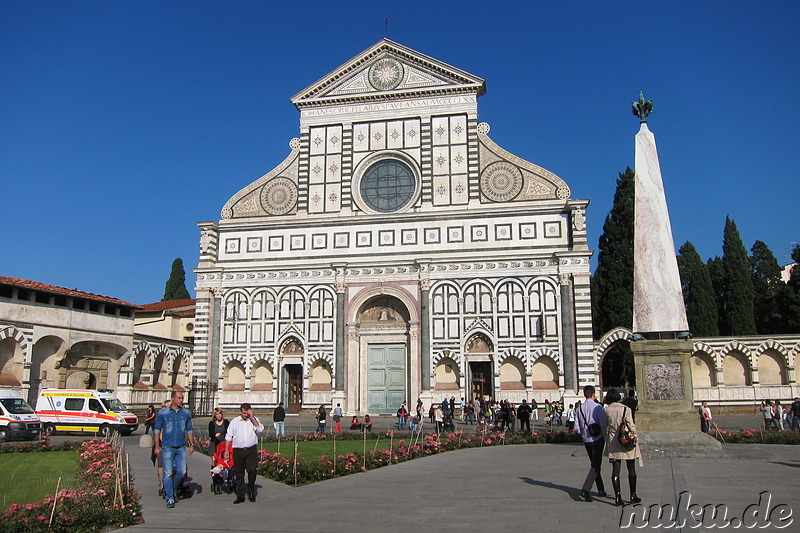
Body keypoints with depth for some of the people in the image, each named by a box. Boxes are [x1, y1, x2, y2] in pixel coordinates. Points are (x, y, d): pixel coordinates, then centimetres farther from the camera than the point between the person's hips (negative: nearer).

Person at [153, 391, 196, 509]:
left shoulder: (186, 413, 9)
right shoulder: (163, 413, 1)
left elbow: (189, 430, 16)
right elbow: (157, 430, 4)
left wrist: (192, 444, 11)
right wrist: (157, 446, -2)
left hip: (181, 447, 3)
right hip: (167, 447, -3)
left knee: (182, 472, 0)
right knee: (168, 474, -2)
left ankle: (174, 489, 26)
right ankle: (169, 498, 7)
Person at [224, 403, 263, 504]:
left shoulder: (254, 420, 9)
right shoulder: (234, 422, 11)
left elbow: (260, 429, -9)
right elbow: (228, 436, 14)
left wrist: (252, 417, -9)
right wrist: (226, 450, 8)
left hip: (251, 450, -1)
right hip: (238, 450, 1)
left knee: (252, 470, -13)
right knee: (239, 473, 5)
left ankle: (251, 491, 9)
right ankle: (240, 495, 14)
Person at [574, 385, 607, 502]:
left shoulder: (580, 408, 4)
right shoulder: (597, 407, -11)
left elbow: (578, 427, 6)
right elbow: (603, 424, -15)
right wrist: (605, 438, -3)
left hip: (586, 440, 5)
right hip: (597, 439, -5)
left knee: (595, 464, 18)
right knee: (595, 466, -3)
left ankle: (601, 490, 25)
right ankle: (585, 489, -17)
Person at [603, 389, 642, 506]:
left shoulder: (607, 410, -2)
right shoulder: (626, 409, -10)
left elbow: (605, 427, 6)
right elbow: (631, 426, -9)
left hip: (613, 442, 2)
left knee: (615, 470, 4)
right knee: (631, 469, 13)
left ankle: (618, 497, 0)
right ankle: (633, 496, 20)